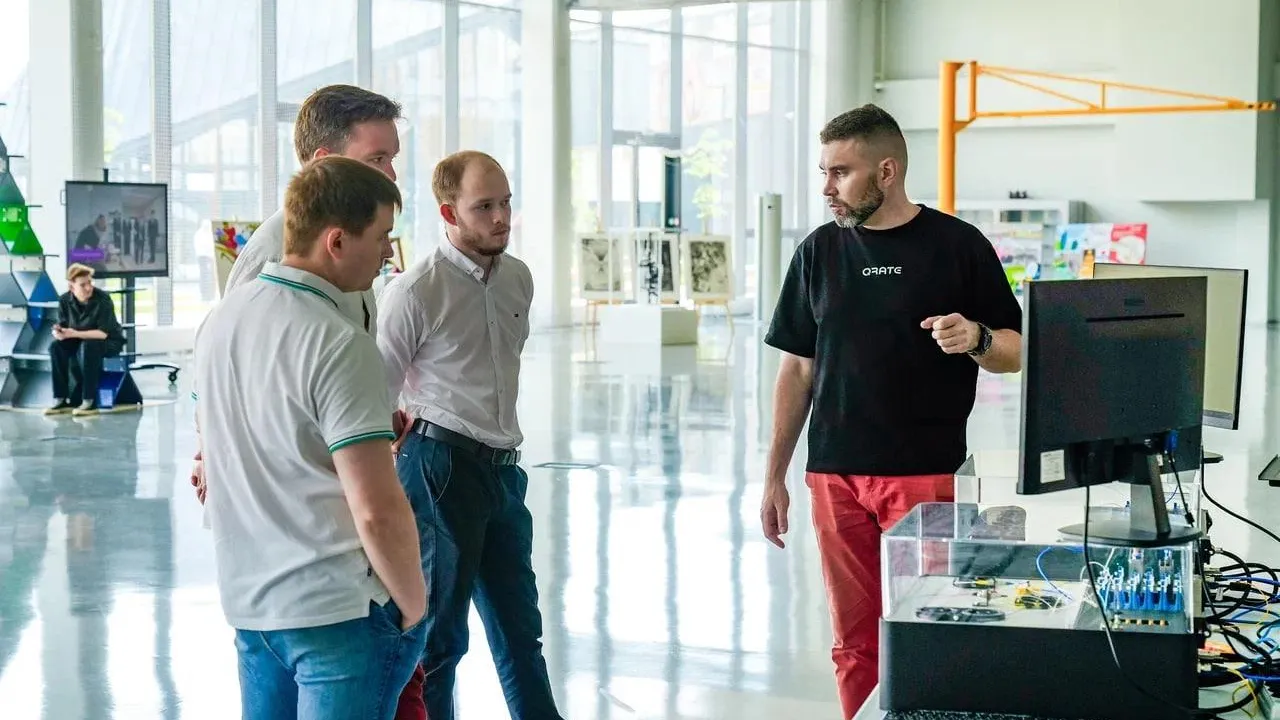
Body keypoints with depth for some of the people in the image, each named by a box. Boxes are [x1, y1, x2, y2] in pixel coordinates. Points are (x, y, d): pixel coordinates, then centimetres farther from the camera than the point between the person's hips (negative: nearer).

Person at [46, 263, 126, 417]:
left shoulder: (103, 300, -23)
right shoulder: (65, 300, -8)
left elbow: (103, 333, -28)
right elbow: (62, 326, -7)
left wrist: (75, 334, -38)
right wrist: (59, 333, -33)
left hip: (110, 341, -5)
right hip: (80, 341, 5)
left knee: (88, 347, -36)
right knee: (56, 347, -20)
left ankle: (90, 401, -30)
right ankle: (61, 399, -15)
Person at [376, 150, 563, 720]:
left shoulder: (519, 279, 8)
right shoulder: (415, 291, -13)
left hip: (503, 467, 7)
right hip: (441, 467, -7)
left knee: (520, 630, 16)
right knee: (439, 634, 3)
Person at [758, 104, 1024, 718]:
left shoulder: (958, 245, -1)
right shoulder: (819, 251, 8)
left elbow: (1014, 352, 2)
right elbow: (797, 370, 11)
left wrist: (975, 338, -21)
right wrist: (774, 477, 8)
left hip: (925, 476, -3)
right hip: (835, 477, 3)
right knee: (855, 643, 7)